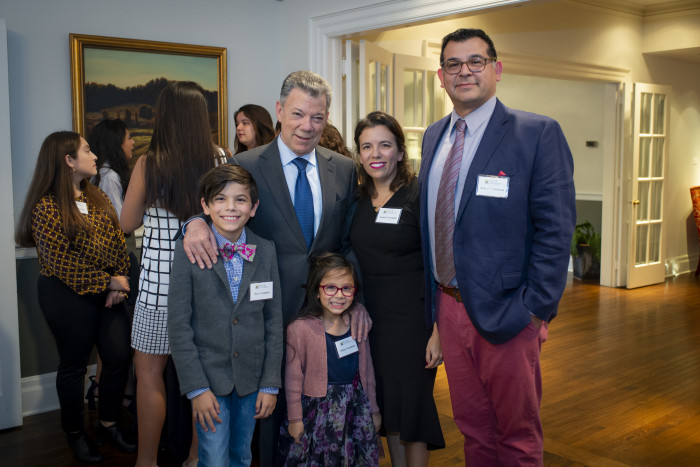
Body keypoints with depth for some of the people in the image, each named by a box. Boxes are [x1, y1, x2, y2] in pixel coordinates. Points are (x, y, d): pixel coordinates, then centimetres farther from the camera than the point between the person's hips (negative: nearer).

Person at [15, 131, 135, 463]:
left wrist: (121, 280, -9)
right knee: (74, 364, 9)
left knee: (118, 357, 6)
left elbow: (117, 241, 5)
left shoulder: (97, 197, 9)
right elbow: (61, 263, -16)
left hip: (109, 291, 6)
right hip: (69, 295, -6)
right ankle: (75, 433, 28)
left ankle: (108, 424, 27)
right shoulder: (46, 206, -12)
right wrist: (108, 282, -15)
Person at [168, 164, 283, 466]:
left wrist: (270, 383, 0)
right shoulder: (188, 250, -9)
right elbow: (178, 325, -9)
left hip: (252, 376, 3)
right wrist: (196, 387, -12)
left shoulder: (266, 251, 0)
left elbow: (274, 321, 2)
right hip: (208, 376, -3)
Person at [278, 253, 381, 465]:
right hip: (318, 411, -4)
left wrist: (374, 410, 15)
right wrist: (294, 418, -3)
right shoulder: (300, 328, -13)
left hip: (356, 409, 4)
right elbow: (293, 378, -7)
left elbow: (367, 370, 11)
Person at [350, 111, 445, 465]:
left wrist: (439, 331, -16)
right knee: (386, 406, 15)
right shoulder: (356, 199, 5)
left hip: (412, 317, -5)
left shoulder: (420, 195, -11)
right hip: (370, 317, 5)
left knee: (411, 406, 3)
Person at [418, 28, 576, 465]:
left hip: (504, 311, -5)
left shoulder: (538, 133, -9)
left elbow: (556, 228, -13)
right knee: (473, 428, 19)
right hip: (448, 305, 6)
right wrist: (434, 295, 9)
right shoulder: (434, 136, 10)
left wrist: (537, 309, -15)